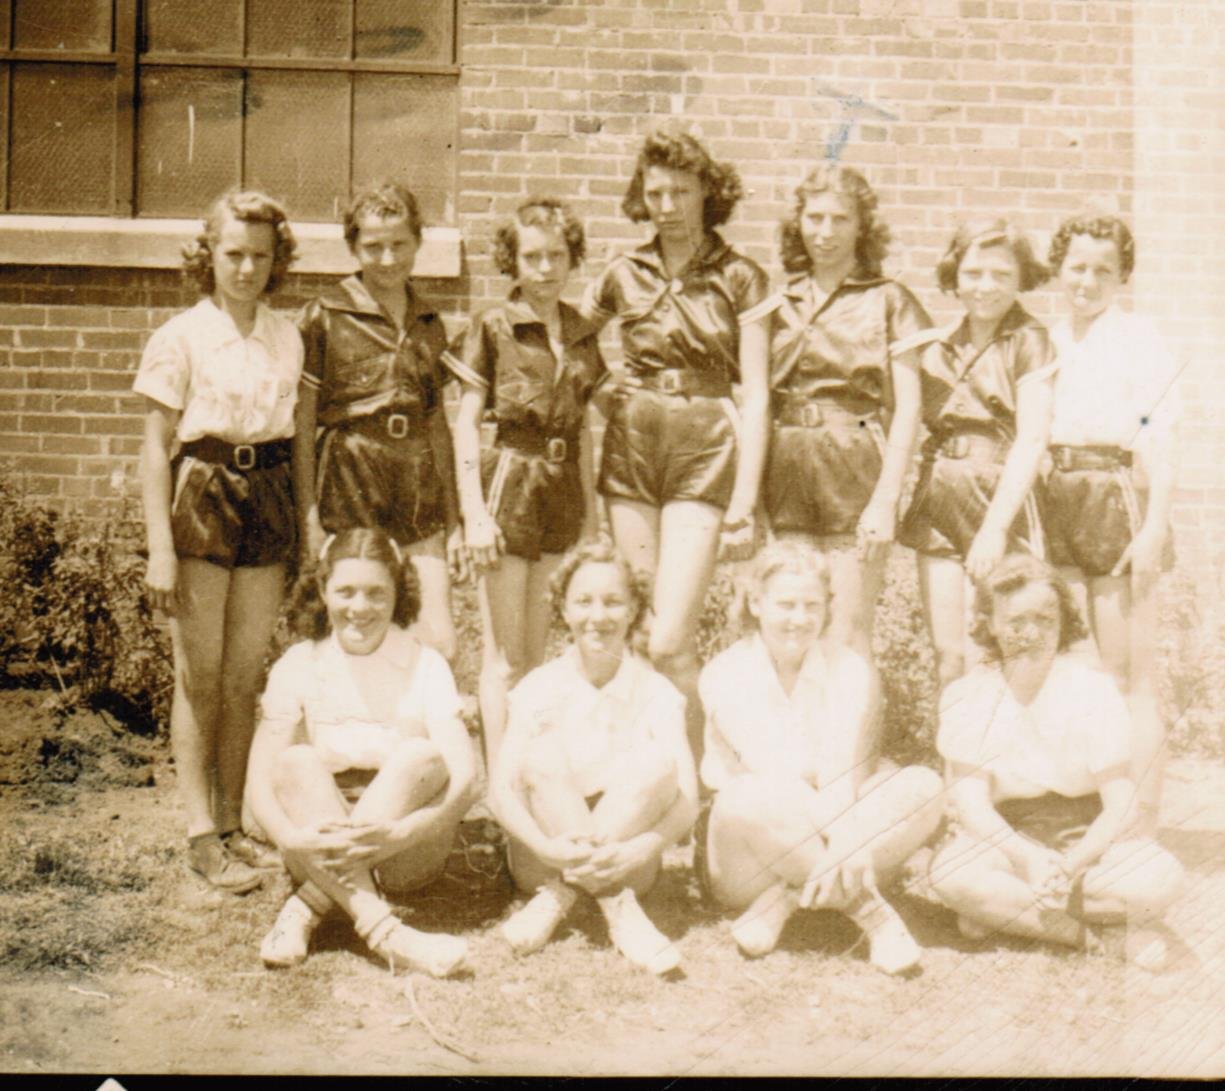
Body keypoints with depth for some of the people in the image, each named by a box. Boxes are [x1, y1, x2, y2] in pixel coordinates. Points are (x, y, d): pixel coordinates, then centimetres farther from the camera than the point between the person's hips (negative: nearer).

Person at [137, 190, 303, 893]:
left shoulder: (288, 338, 10)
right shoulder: (181, 337, -3)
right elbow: (156, 447, -4)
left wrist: (302, 526, 7)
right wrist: (161, 547, -11)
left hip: (269, 499, 4)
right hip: (202, 500, -4)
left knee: (245, 678, 8)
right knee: (199, 678, 0)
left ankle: (234, 826, 18)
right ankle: (202, 836, 7)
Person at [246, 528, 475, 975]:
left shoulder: (425, 667, -3)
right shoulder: (297, 667, -1)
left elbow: (464, 778, -16)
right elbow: (260, 782, -10)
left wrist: (401, 832, -34)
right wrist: (291, 836, -32)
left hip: (406, 853, 0)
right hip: (320, 846, 1)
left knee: (421, 755, -26)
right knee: (296, 761, -26)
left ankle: (306, 908, -29)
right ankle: (383, 933, -41)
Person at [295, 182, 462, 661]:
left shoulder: (430, 324, 14)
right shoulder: (325, 317, -1)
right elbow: (302, 423, -2)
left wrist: (454, 519, 17)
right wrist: (308, 517, -7)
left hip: (418, 500, 4)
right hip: (349, 495, -4)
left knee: (441, 645, -1)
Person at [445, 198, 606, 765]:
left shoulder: (581, 333, 12)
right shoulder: (493, 326, -3)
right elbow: (466, 423, -5)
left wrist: (591, 506, 16)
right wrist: (474, 512, -12)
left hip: (563, 486, 5)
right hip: (508, 481, -5)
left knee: (537, 653, 12)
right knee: (504, 657, -2)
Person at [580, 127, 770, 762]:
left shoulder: (739, 278, 1)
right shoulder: (624, 274, 9)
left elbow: (756, 395, -2)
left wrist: (745, 499, -7)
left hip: (706, 450, -3)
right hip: (631, 450, 3)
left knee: (669, 641, -13)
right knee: (636, 632, 6)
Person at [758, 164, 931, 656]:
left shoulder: (888, 300, 4)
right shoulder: (778, 304, 14)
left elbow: (907, 407, -2)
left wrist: (886, 499, -11)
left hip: (856, 469, -3)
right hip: (786, 472, 3)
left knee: (847, 634, -6)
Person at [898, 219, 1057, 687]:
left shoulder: (1030, 342, -3)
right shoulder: (936, 345, 12)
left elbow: (1031, 440, -11)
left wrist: (995, 527, -18)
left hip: (1001, 496, -4)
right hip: (937, 496, 4)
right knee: (949, 654, 3)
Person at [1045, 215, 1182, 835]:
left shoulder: (1140, 342, -2)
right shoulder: (1048, 343, 14)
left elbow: (1162, 441, -7)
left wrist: (1155, 527, -16)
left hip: (1118, 504, -5)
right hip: (1057, 505, 5)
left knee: (1130, 676, -2)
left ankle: (1140, 824, 5)